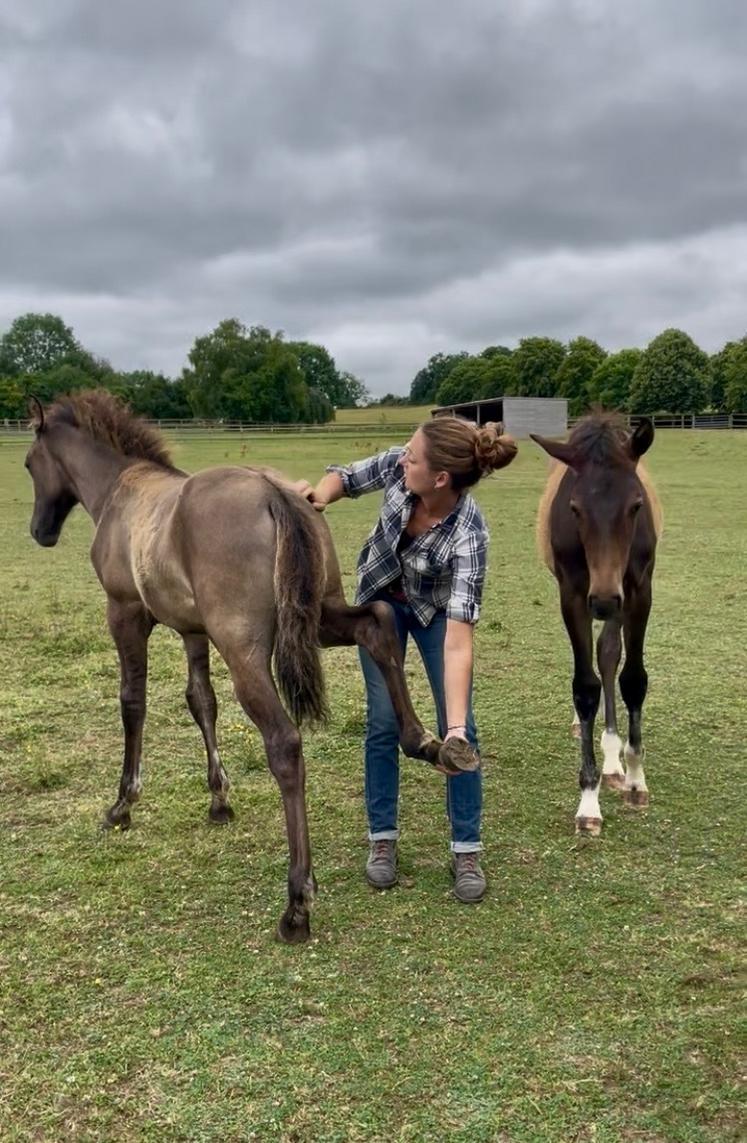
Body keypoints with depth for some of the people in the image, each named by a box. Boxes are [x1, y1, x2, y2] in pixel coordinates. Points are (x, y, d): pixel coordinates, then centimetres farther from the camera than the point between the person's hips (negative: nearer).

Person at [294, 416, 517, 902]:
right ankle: (383, 839, 15)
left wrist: (457, 728, -54)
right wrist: (321, 493, -32)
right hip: (381, 598, 3)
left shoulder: (468, 534, -41)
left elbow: (458, 639, -47)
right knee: (384, 721, 2)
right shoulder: (398, 466, -31)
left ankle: (467, 851, 8)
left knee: (459, 728, -7)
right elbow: (349, 476, -9)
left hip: (436, 609, -3)